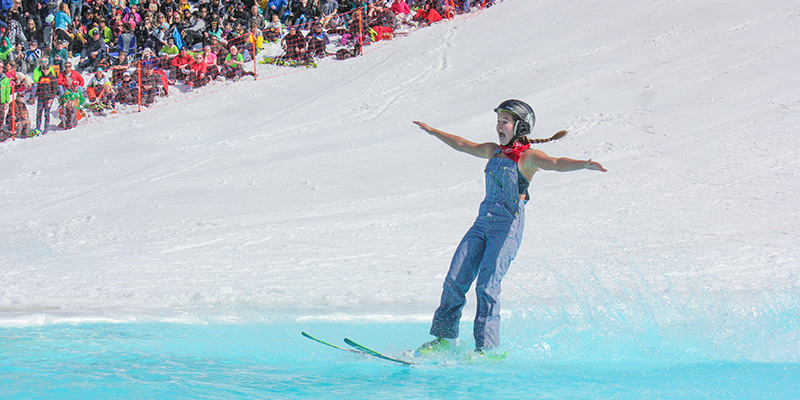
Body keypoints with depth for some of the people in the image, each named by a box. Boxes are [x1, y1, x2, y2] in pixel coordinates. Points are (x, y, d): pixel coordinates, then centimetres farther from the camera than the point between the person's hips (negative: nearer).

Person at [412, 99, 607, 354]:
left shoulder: (528, 156, -5)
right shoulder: (495, 151, 16)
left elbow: (556, 163, -24)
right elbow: (462, 145, 31)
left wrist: (585, 164, -44)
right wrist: (432, 131, 42)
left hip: (508, 228, -7)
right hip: (483, 223, 7)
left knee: (487, 286, -17)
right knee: (455, 280, 1)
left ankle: (487, 347, -12)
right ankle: (443, 336, 12)